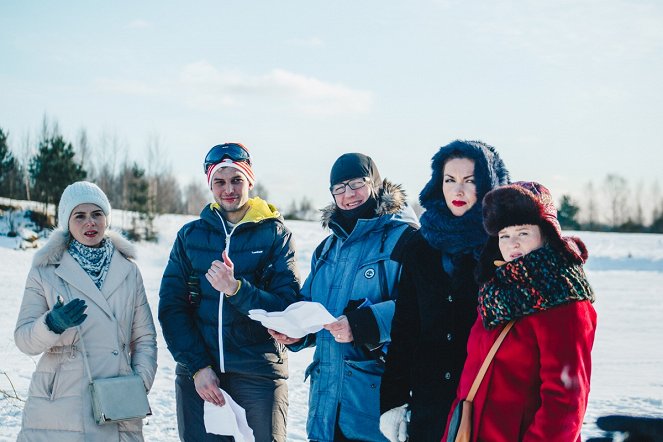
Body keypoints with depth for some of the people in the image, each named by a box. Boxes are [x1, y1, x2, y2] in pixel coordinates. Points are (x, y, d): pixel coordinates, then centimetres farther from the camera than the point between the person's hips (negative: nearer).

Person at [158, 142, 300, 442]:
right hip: (197, 375, 2)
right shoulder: (189, 235, 8)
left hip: (259, 375, -2)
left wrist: (237, 289, -22)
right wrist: (197, 366, -8)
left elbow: (288, 310, -7)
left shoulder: (275, 235, 2)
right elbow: (171, 307, 3)